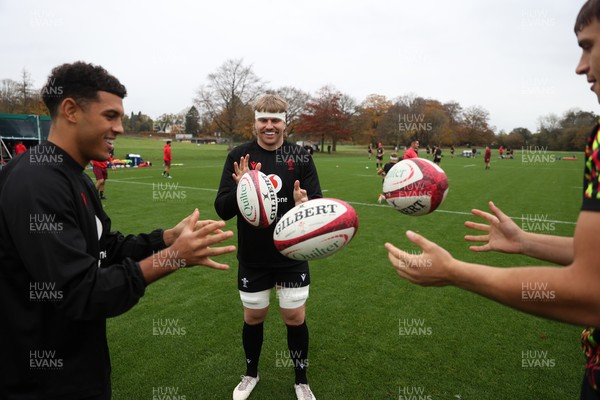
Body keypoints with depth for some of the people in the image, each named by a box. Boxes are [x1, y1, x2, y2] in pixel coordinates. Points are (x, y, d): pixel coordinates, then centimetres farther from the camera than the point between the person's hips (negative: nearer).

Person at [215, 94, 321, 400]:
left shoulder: (300, 156, -6)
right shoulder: (239, 156, -8)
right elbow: (222, 210, -11)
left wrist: (305, 204, -32)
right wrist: (240, 188, -31)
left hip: (292, 256, 0)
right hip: (252, 258, 0)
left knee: (295, 318, 10)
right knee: (253, 317, 16)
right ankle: (250, 374, 44)